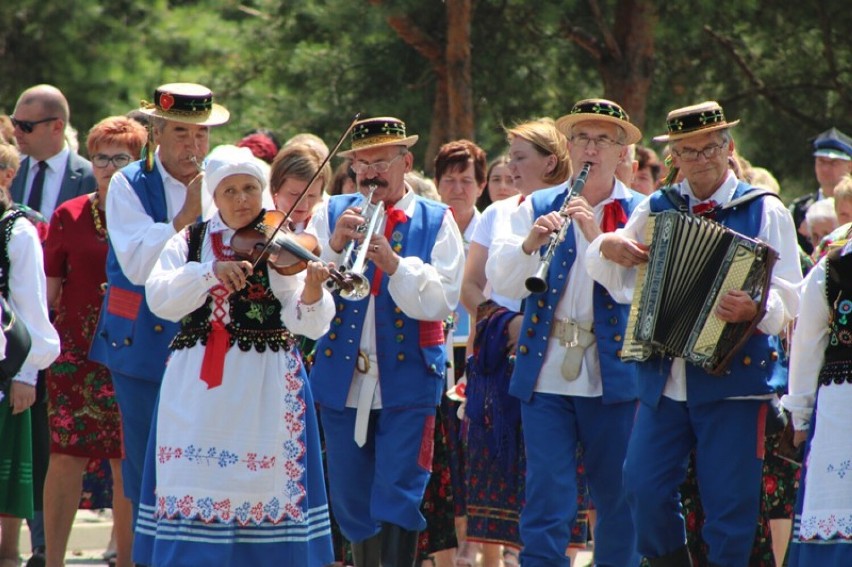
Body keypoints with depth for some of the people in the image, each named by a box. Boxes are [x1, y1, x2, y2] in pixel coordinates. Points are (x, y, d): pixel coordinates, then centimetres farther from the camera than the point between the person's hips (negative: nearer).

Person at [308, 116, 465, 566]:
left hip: (406, 382, -3)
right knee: (351, 500, 9)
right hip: (342, 379, 3)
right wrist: (334, 245, -18)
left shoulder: (435, 222, 2)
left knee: (397, 499, -9)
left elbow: (442, 301, -11)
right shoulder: (332, 214, 8)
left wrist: (393, 262, -23)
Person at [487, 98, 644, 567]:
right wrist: (529, 243, -21)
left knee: (617, 501, 7)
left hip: (613, 375, 0)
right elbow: (502, 282, -3)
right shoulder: (537, 208, 9)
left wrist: (596, 235, -22)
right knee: (546, 501, -6)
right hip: (546, 373, 0)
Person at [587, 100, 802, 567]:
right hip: (663, 379, 3)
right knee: (645, 489, -4)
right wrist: (608, 247, -6)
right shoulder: (656, 208, 11)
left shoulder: (764, 211, 1)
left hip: (733, 377, -3)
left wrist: (755, 309, -29)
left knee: (729, 509, -2)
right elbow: (611, 277, 16)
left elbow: (787, 297, -7)